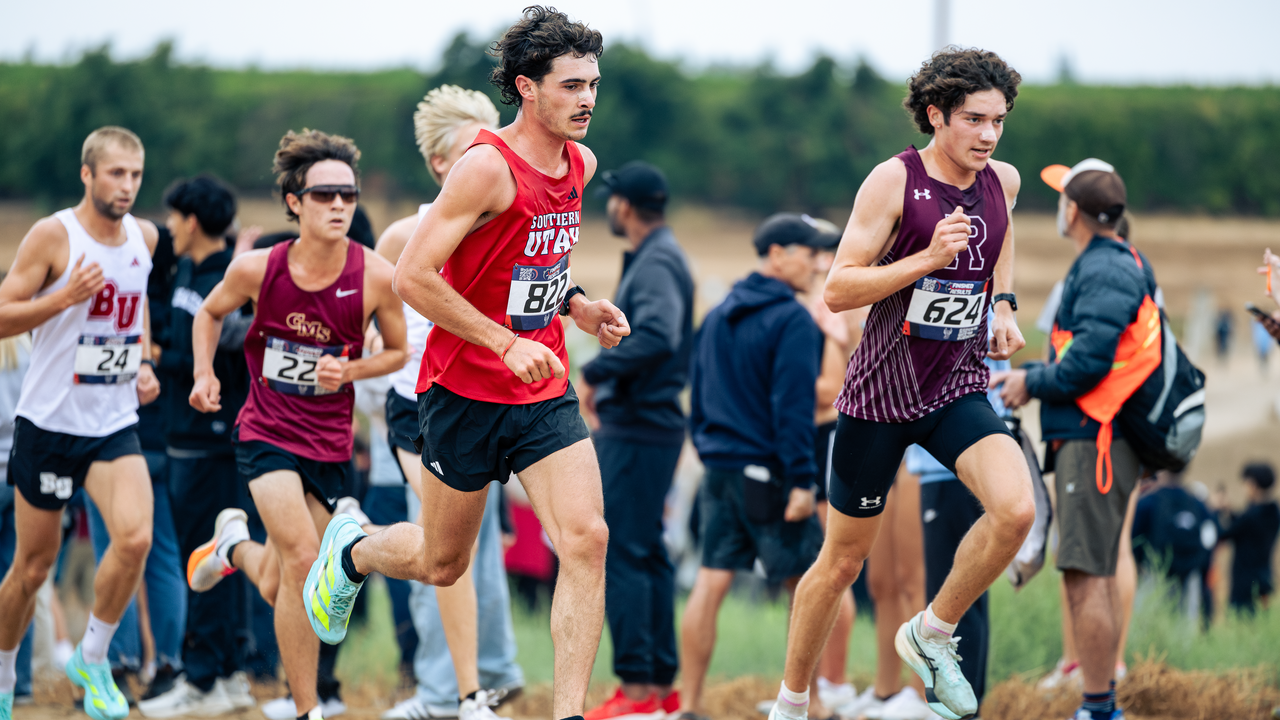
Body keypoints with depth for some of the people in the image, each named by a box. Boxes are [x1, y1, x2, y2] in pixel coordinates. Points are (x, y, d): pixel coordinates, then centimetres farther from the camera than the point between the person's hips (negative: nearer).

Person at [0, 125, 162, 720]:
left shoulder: (145, 237, 6)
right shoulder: (52, 236, -11)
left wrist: (144, 362, 12)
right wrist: (64, 297, -25)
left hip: (115, 423, 4)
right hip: (49, 421, -3)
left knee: (135, 537, -20)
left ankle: (92, 659, 1)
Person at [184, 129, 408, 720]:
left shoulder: (376, 277, -14)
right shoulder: (257, 270, -13)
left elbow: (399, 351, 3)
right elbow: (210, 313, 9)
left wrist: (350, 370, -15)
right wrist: (204, 373, -6)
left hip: (330, 443, 2)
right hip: (266, 432, -2)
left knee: (280, 590, 9)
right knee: (302, 558, -21)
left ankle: (236, 544, 47)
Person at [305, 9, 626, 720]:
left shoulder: (580, 164, 5)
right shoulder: (488, 167, -20)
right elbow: (413, 276, -22)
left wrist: (575, 303, 5)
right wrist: (507, 344, -25)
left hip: (545, 390, 6)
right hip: (466, 389, -5)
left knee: (587, 540, -13)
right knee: (443, 563, 11)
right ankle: (351, 551, 45)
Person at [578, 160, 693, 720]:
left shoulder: (655, 264, -15)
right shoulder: (654, 257, 17)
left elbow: (656, 338, -31)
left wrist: (595, 371, -23)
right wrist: (608, 398, 18)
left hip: (637, 432, -10)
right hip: (644, 426, 10)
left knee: (622, 555, -10)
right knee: (648, 554, 13)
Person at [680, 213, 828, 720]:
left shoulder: (718, 317, 14)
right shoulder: (792, 321, -11)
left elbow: (698, 394, 18)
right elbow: (794, 404, -17)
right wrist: (802, 479, -19)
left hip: (719, 468, 7)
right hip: (767, 472, -7)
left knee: (710, 584, 3)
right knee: (805, 583, 5)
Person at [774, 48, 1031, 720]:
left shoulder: (1003, 181, 2)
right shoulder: (894, 181, -13)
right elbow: (837, 291, -16)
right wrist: (929, 257, -25)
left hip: (959, 387, 4)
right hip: (880, 389, -4)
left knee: (1015, 509, -23)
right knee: (843, 558, 6)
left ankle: (930, 635, -1)